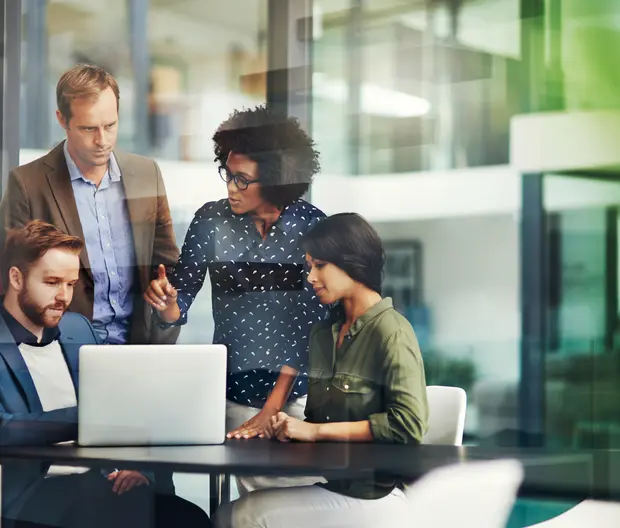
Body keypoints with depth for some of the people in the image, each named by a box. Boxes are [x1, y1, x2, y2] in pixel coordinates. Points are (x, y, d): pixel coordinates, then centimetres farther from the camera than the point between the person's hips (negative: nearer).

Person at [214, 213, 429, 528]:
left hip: (376, 496, -7)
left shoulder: (390, 331, -11)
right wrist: (291, 426, -5)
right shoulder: (322, 333, 13)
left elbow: (408, 424, -20)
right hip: (332, 484, 7)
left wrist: (316, 431, -17)